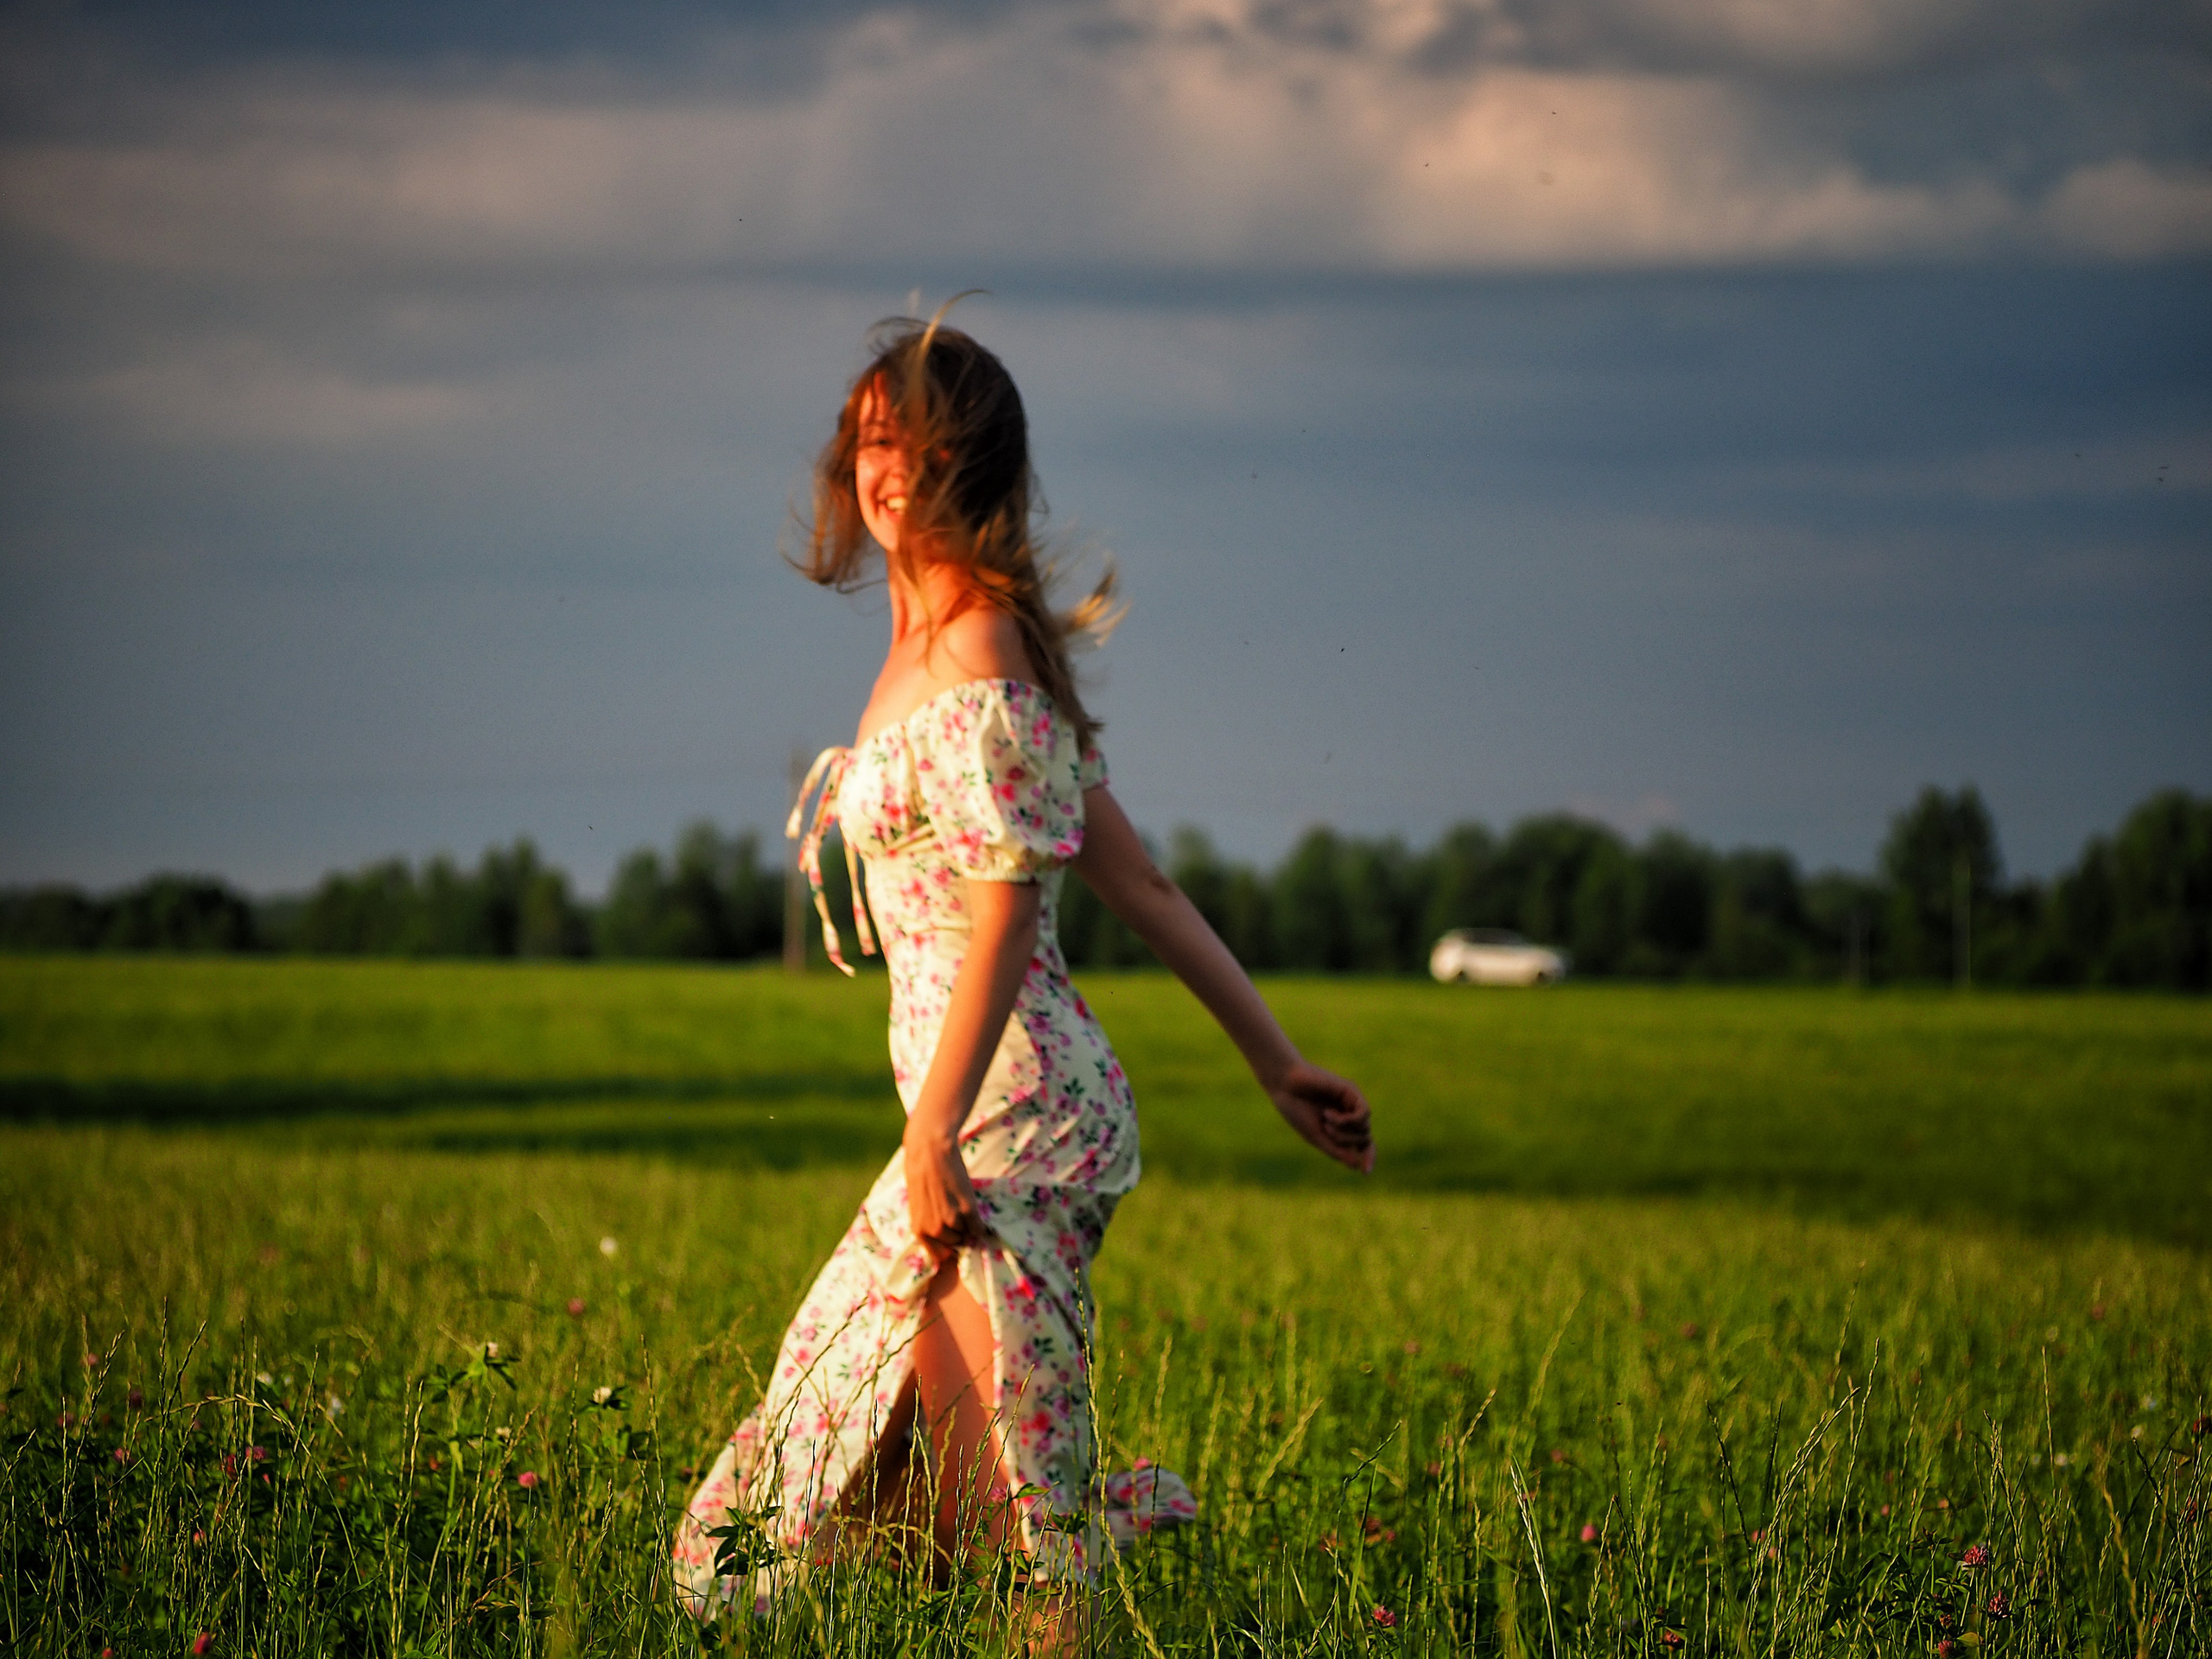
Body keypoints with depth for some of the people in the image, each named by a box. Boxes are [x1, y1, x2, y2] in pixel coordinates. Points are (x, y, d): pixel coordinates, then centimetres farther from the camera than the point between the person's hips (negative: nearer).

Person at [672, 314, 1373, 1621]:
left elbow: (1006, 904, -19)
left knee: (1011, 1502, -7)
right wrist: (1277, 1059, 16)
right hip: (991, 1107, 10)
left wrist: (935, 1129, -22)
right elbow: (1139, 881, 15)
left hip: (1007, 1112, -10)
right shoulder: (934, 641, 16)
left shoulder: (977, 648, -12)